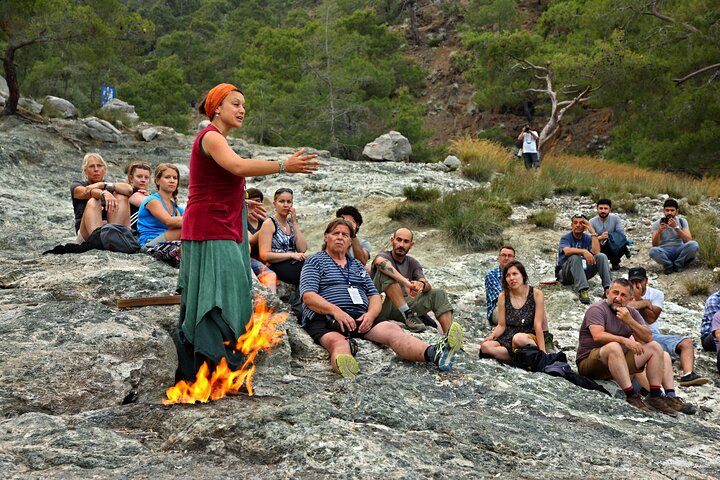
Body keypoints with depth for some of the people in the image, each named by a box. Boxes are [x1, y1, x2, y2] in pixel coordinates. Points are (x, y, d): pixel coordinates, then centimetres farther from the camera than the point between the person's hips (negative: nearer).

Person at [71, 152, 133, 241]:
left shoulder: (111, 187, 21)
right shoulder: (76, 185, 14)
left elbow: (129, 189, -3)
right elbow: (87, 192, -12)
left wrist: (104, 185, -15)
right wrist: (104, 194, -34)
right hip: (87, 232, -2)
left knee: (122, 197, -14)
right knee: (93, 202, -27)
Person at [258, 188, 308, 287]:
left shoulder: (291, 223, 20)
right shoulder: (269, 223, 1)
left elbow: (302, 249, 4)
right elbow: (264, 255, -10)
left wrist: (294, 223, 2)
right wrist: (291, 255, -16)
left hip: (293, 265, 6)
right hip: (277, 266, -6)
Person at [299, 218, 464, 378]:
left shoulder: (358, 266, 29)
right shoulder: (315, 262, 13)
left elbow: (374, 295, 21)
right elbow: (308, 296, -2)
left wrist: (371, 314, -4)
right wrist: (336, 311, -20)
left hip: (361, 317, 4)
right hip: (326, 318, -4)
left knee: (392, 330, -26)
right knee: (337, 341, -39)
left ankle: (434, 354, -53)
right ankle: (346, 369, -76)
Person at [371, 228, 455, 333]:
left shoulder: (412, 263, 17)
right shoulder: (384, 256, -1)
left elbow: (428, 286, 1)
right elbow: (380, 262, -30)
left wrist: (422, 285, -26)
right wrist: (405, 282, -41)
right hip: (383, 307, -5)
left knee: (439, 294, -5)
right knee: (385, 271, -27)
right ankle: (408, 315, -33)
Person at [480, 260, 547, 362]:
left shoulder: (536, 294, -5)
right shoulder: (503, 296, 4)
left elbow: (538, 325, -9)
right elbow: (501, 325, 6)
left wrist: (542, 352, -15)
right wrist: (491, 336, -15)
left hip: (531, 339, -3)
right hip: (508, 339, 3)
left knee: (519, 338, -40)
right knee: (485, 346, -28)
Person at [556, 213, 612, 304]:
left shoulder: (587, 238, 8)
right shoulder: (566, 238, -4)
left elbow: (596, 252, -12)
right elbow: (567, 251, -27)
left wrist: (593, 232, -12)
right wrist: (584, 251, -41)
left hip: (584, 271, 4)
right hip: (566, 273, -4)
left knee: (601, 256, -15)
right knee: (575, 257, -34)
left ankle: (608, 288, -28)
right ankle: (582, 290, -47)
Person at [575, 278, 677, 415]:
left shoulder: (631, 312, 11)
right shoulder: (597, 309, -10)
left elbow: (648, 338, 0)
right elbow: (598, 336, -26)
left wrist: (629, 321, -15)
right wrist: (625, 340, -34)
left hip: (620, 361, 7)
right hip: (590, 363, -7)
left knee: (655, 347, 1)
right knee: (614, 347, -37)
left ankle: (655, 395, -7)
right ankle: (631, 395, -37)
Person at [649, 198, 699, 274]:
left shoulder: (682, 221, 3)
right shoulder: (657, 224, 0)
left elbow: (689, 240, -11)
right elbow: (654, 245, -11)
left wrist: (676, 227, -23)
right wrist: (659, 231, -28)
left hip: (679, 250, 1)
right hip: (664, 252, -1)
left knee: (693, 244, -29)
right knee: (653, 251, -35)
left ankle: (678, 264, -8)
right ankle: (668, 265, -7)